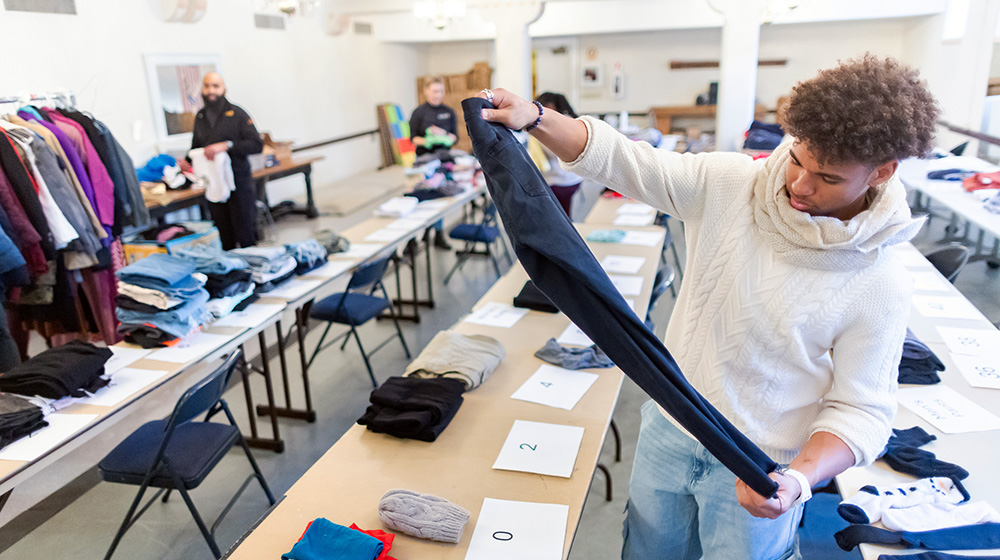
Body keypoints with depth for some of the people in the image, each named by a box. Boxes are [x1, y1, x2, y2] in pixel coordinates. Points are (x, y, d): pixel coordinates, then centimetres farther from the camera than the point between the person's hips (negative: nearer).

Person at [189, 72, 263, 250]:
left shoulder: (236, 113, -2)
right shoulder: (200, 117, 14)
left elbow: (256, 144, -11)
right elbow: (196, 146, 29)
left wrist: (226, 146, -20)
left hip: (239, 182, -4)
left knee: (245, 235, -3)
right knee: (225, 239, 7)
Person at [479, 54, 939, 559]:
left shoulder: (879, 285, -17)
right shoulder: (730, 185, -13)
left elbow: (861, 410, -13)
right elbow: (621, 160, -14)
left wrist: (800, 478, -30)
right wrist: (535, 118, -27)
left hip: (756, 472, -2)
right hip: (668, 430, 3)